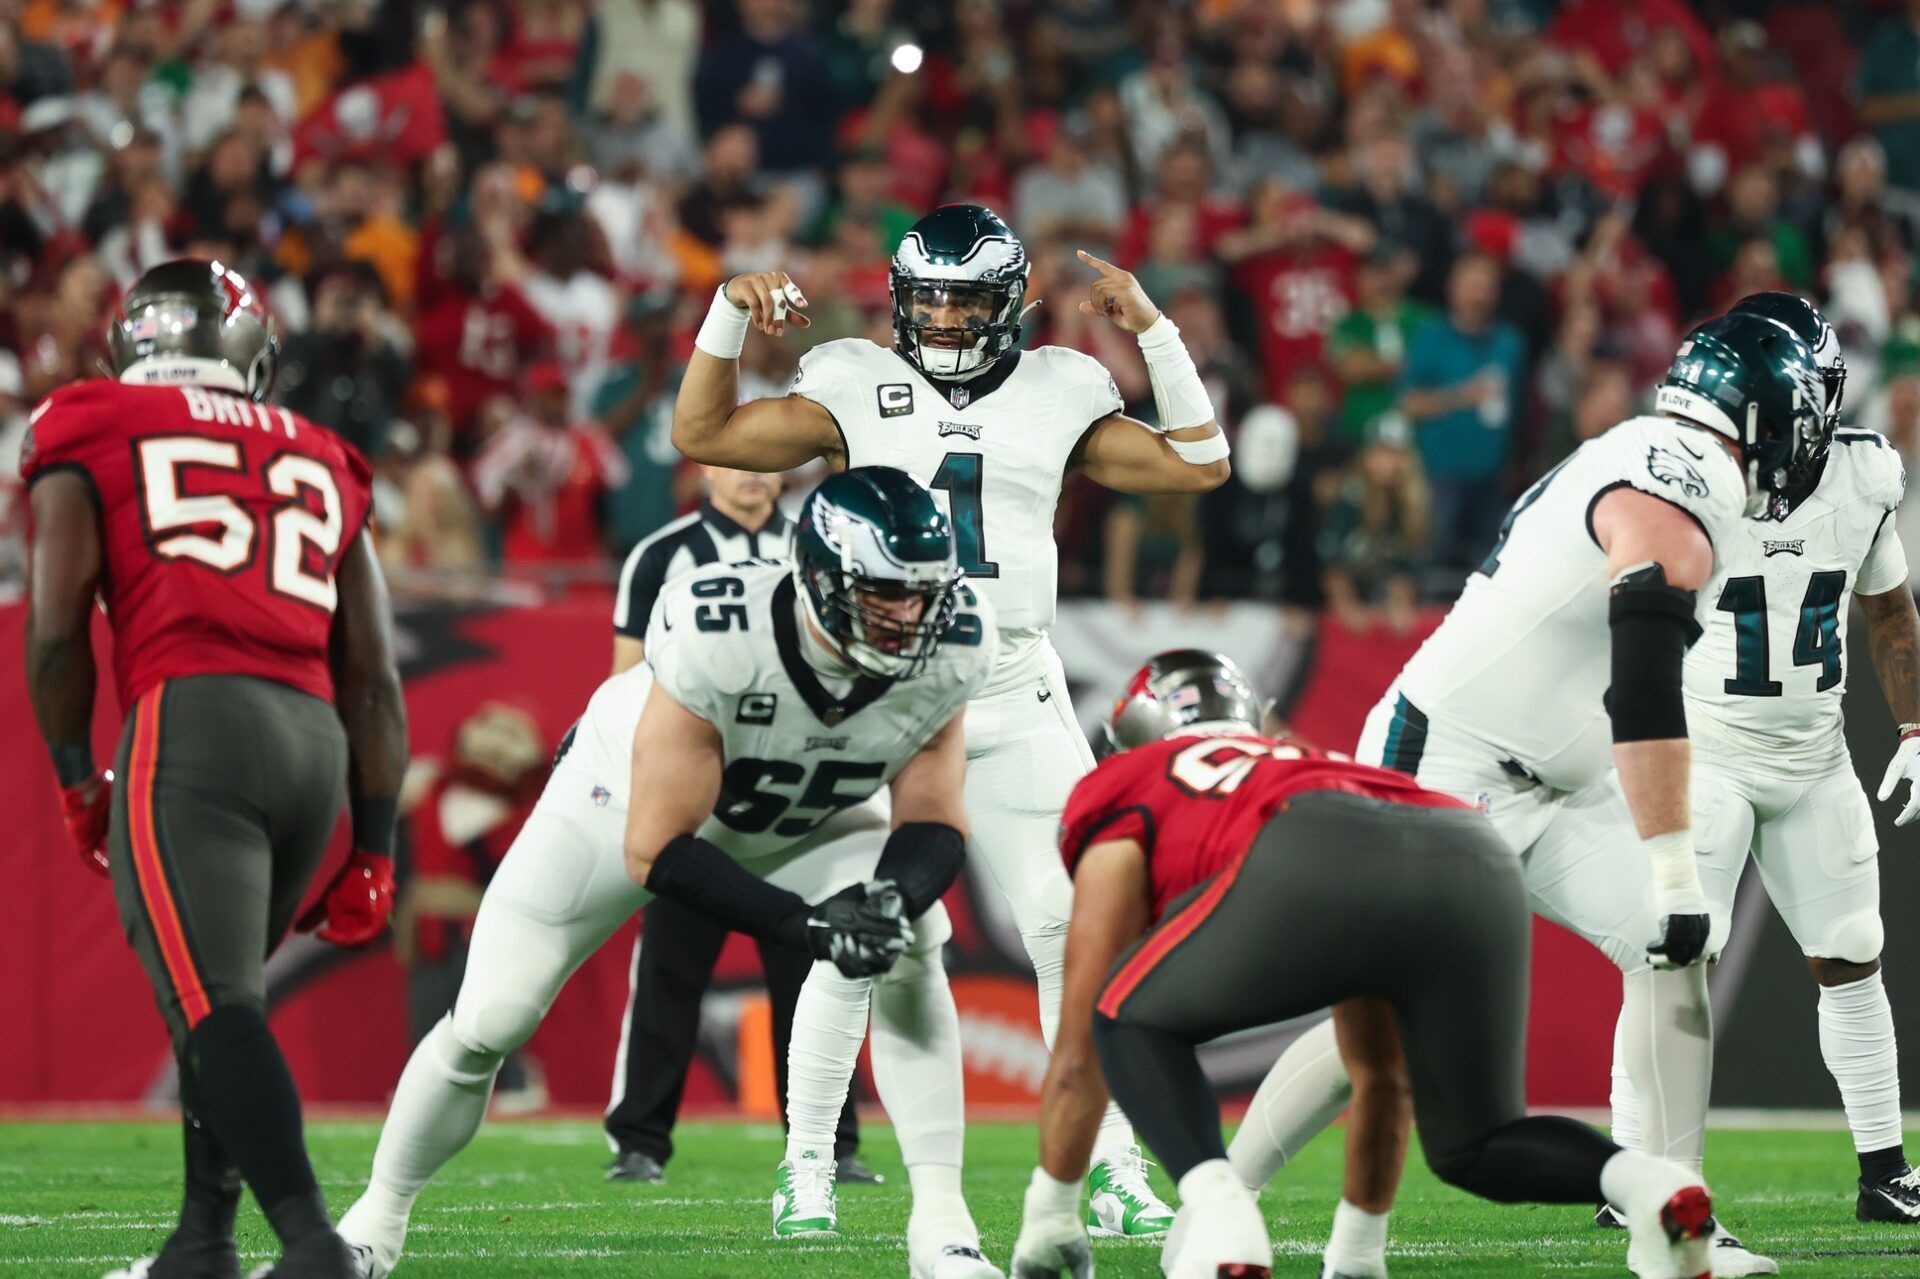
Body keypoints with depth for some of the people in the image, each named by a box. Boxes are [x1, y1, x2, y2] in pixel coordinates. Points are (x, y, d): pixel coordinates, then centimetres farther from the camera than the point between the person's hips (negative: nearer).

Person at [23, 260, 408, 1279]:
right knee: (220, 993, 22)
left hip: (189, 722, -5)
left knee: (212, 1004, -12)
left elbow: (56, 627, 3)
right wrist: (373, 849, 22)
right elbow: (374, 680, 21)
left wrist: (74, 777, 15)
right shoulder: (318, 465, 25)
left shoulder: (91, 437, 13)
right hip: (314, 739, 5)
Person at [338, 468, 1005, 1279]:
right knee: (487, 1023, -5)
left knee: (911, 952, -24)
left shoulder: (946, 655, -30)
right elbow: (654, 849, -37)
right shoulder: (715, 639, -43)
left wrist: (890, 897, -41)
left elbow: (934, 829, -18)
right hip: (631, 798, -3)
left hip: (806, 815, 3)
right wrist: (808, 926, -44)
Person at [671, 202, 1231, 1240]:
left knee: (1071, 924, -4)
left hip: (1015, 696, 1)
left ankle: (1114, 1166, 3)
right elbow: (701, 436, 4)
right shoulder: (857, 390, 5)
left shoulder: (1057, 397, 10)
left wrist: (1153, 333, 5)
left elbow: (1198, 464, 11)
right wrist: (731, 314, -5)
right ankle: (807, 1164, 6)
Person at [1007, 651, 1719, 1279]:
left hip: (1314, 863, -5)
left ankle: (1218, 1210, -7)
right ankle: (1642, 1181, -6)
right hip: (1482, 867, 5)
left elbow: (1081, 1048, 33)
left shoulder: (1125, 810, 34)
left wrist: (1049, 1216, 44)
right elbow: (1379, 1071, 52)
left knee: (1132, 1023, 21)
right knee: (1477, 1147, 25)